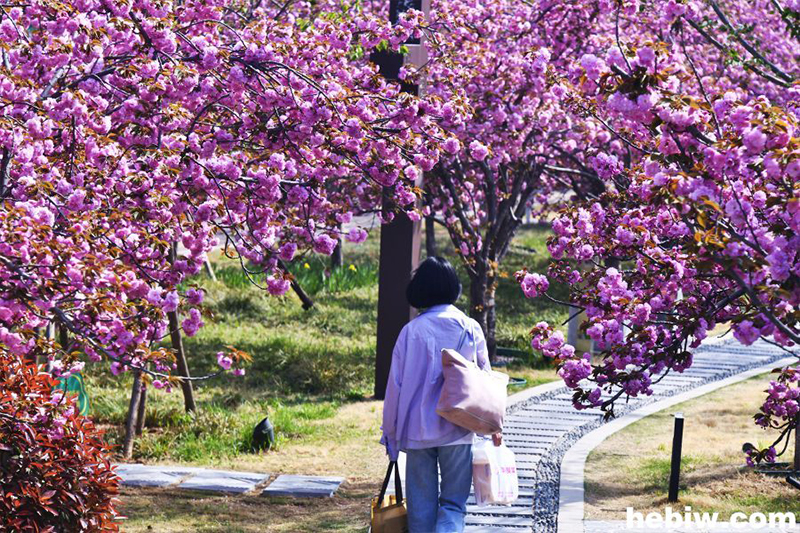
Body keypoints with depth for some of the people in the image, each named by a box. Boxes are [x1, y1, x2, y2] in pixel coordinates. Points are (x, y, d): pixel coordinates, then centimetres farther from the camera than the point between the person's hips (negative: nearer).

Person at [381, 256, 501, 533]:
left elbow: (396, 385, -3)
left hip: (418, 430, 0)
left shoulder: (412, 330, -5)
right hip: (458, 431, 0)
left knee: (421, 504, 9)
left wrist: (390, 432, 7)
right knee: (453, 503, 5)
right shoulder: (470, 328, -1)